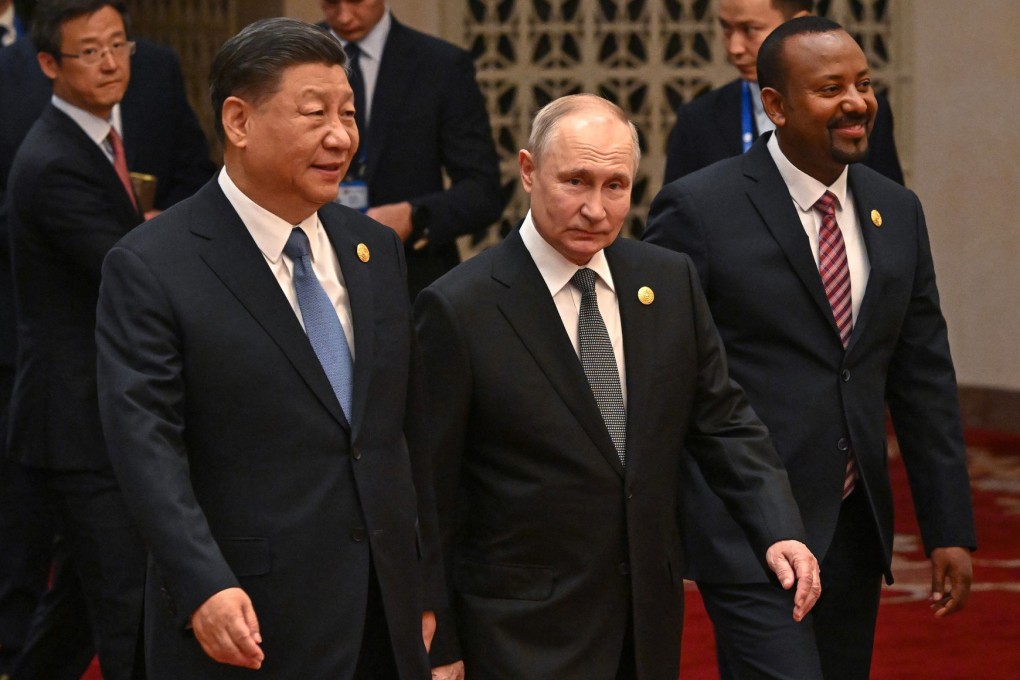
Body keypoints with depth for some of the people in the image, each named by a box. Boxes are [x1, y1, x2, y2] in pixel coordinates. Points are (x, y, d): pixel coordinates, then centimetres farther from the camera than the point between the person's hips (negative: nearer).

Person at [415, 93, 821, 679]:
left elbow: (723, 421, 9)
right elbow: (429, 492, -9)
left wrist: (780, 532, -7)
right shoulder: (459, 310, -11)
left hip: (650, 622, 5)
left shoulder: (672, 281, 4)